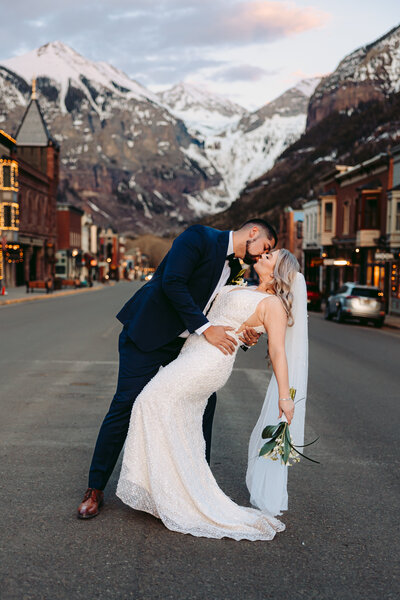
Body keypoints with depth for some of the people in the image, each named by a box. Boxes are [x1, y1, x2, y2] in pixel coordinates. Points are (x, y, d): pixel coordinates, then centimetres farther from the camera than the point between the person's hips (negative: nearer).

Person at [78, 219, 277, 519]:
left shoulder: (233, 266, 10)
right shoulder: (199, 237, -15)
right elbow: (172, 283, -26)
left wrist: (244, 336, -8)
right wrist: (205, 328, -28)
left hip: (185, 341, 8)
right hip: (148, 334, -8)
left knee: (204, 399, 6)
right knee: (127, 405, -8)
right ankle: (95, 489, 5)